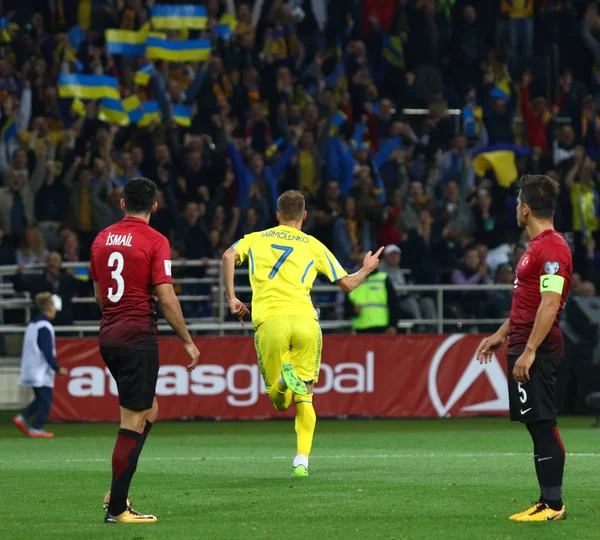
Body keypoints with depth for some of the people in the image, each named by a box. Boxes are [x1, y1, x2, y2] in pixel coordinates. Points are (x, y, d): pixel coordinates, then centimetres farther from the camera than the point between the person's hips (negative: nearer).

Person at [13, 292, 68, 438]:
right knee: (45, 401, -2)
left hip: (31, 370, 9)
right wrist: (57, 368, -14)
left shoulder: (32, 325, 12)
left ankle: (22, 417, 4)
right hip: (42, 372, -9)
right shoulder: (45, 327, -17)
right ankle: (36, 428, -1)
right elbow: (48, 352, -21)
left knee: (40, 399, 17)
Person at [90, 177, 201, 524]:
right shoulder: (155, 241, -9)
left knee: (148, 412, 19)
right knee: (134, 423, -3)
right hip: (139, 336, -7)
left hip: (109, 336, 7)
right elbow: (166, 297, -13)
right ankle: (117, 508, -3)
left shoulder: (102, 239, 10)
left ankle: (117, 491, 12)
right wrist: (187, 341, -4)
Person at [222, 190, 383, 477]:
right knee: (304, 397, 10)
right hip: (304, 319, 0)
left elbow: (229, 256, 0)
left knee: (279, 400, 6)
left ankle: (284, 378, -31)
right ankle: (302, 460, -6)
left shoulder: (256, 239, 19)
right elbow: (347, 283, 18)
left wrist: (231, 298, 4)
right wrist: (366, 269, 38)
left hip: (269, 320, 0)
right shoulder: (314, 246, 17)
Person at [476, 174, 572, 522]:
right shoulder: (537, 246, 17)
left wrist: (529, 351, -24)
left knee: (542, 424, -8)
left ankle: (553, 505, -6)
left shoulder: (552, 248, -16)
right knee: (538, 425, 10)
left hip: (538, 350, -10)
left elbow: (549, 304, -22)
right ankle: (548, 502, 13)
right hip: (526, 347, 10)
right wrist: (502, 334, 27)